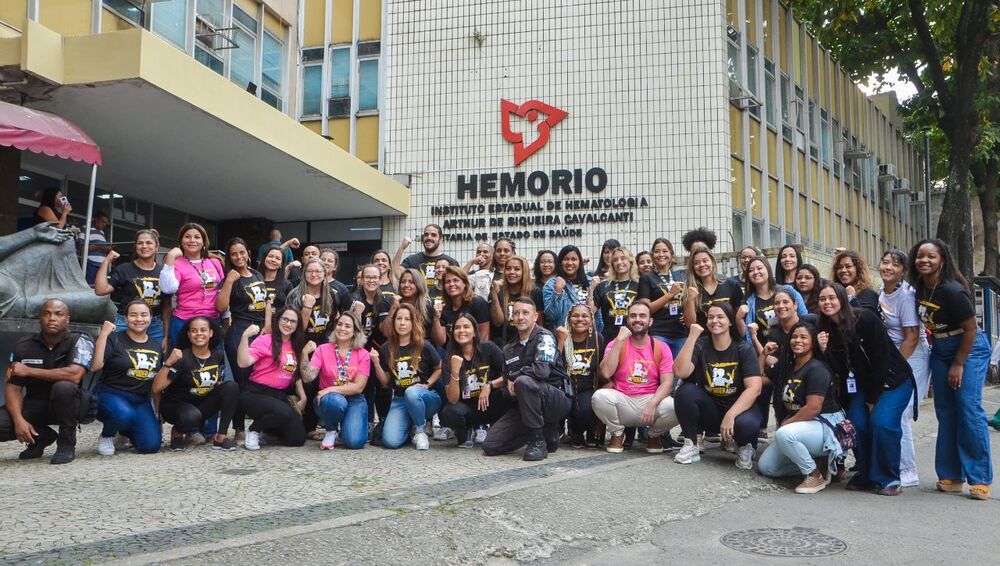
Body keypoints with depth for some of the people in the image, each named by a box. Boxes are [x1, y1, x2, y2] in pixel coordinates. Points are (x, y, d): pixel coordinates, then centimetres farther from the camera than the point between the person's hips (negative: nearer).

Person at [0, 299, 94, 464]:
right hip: (35, 405, 4)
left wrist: (29, 371, -19)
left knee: (63, 386, -36)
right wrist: (19, 420, -21)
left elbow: (74, 375, -29)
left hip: (69, 405, -4)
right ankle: (41, 436, 9)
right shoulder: (23, 346, -2)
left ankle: (67, 444, -14)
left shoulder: (80, 341, -14)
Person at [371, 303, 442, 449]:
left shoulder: (424, 346, -7)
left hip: (425, 398, -2)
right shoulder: (386, 349, 2)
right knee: (390, 441, -22)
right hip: (399, 400, 2)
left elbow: (440, 369, 6)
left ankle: (420, 430, -10)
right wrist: (376, 363, -8)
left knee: (411, 392, -39)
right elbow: (385, 382, 7)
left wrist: (427, 384, -9)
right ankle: (410, 423, 12)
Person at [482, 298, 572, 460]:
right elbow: (507, 380, 19)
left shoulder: (544, 337, -8)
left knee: (523, 381, -36)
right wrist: (509, 385, -5)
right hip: (524, 404, 7)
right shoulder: (509, 349, 13)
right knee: (490, 445, -7)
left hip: (556, 399, -7)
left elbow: (542, 370, -25)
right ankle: (546, 431, 10)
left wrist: (515, 377, -9)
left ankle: (538, 441, -19)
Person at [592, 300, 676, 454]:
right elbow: (606, 374, -14)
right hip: (622, 401, 0)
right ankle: (618, 433, 0)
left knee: (674, 408, -31)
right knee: (599, 396, -31)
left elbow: (667, 383, -4)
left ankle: (654, 435, 6)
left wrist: (652, 403, -24)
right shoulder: (615, 344, 3)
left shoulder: (661, 348, 3)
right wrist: (619, 341, -13)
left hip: (651, 400, 0)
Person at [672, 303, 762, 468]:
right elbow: (681, 372, -21)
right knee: (685, 391, -26)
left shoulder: (744, 349, -8)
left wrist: (730, 415, -30)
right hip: (709, 409, 2)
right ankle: (691, 446, -9)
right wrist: (692, 337, -23)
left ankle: (745, 447, 2)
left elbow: (754, 388, -19)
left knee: (746, 424, -36)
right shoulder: (700, 345, -4)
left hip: (738, 408, -2)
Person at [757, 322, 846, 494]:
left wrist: (786, 423, -15)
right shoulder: (787, 368, 11)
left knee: (784, 434, -38)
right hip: (799, 427, 9)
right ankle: (815, 462, 12)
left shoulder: (817, 369, -15)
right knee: (765, 467, 1)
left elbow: (813, 408, -23)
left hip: (825, 427, -9)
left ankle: (816, 475, -15)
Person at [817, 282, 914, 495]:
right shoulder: (827, 329, -3)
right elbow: (838, 370, -5)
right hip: (864, 385, 6)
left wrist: (873, 398, -14)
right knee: (856, 423, -10)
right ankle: (866, 475, 8)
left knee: (881, 421, -22)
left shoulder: (865, 319, -20)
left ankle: (888, 479, -7)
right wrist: (824, 350, -25)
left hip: (894, 379, -5)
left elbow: (881, 358, -19)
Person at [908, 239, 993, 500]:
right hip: (940, 351, 7)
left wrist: (958, 364, -14)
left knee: (969, 408, -11)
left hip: (969, 349, -7)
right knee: (946, 412, 5)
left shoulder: (952, 290, -23)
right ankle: (951, 476, 10)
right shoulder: (920, 287, -2)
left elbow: (970, 329, -18)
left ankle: (980, 479, -2)